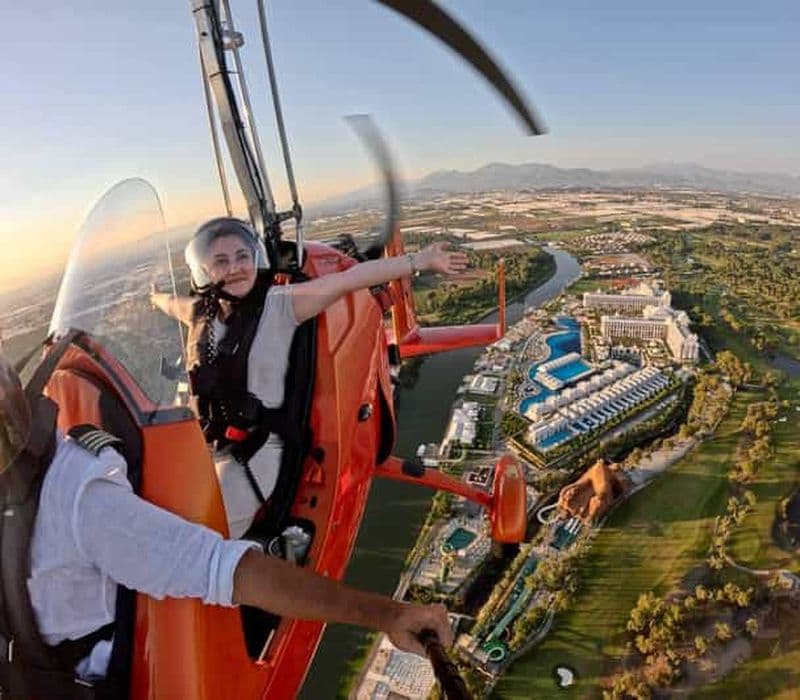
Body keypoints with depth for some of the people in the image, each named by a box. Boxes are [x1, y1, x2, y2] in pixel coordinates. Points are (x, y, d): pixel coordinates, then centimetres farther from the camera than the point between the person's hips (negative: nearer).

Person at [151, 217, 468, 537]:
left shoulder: (277, 305, -11)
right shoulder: (202, 311, 5)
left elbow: (347, 280, -22)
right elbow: (172, 303, 31)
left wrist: (422, 261, -26)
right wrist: (156, 298, 54)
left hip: (255, 451, -6)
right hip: (202, 445, 6)